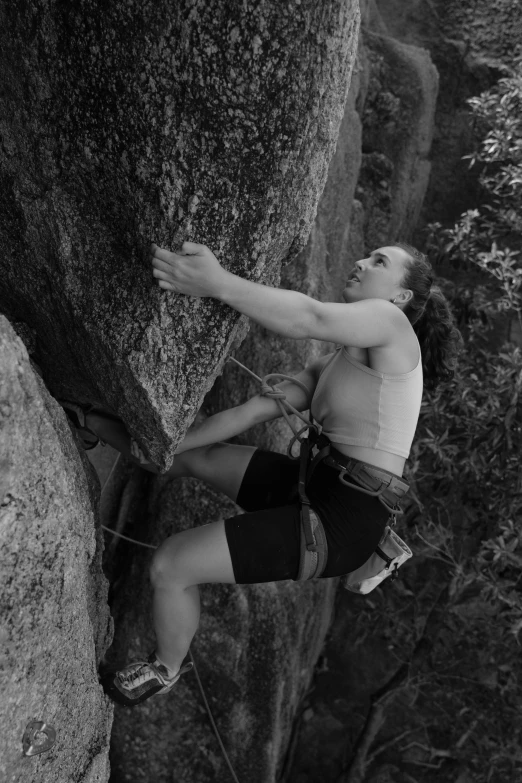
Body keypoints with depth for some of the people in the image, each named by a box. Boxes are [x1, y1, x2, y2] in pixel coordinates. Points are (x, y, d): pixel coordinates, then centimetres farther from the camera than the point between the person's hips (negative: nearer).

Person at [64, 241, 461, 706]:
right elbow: (254, 410, 11)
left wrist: (217, 283, -44)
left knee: (170, 566, -6)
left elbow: (308, 320, -31)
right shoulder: (331, 368, 15)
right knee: (187, 455, 16)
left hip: (341, 520, -8)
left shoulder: (390, 319, -10)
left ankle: (166, 668, 23)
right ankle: (91, 422, 39)